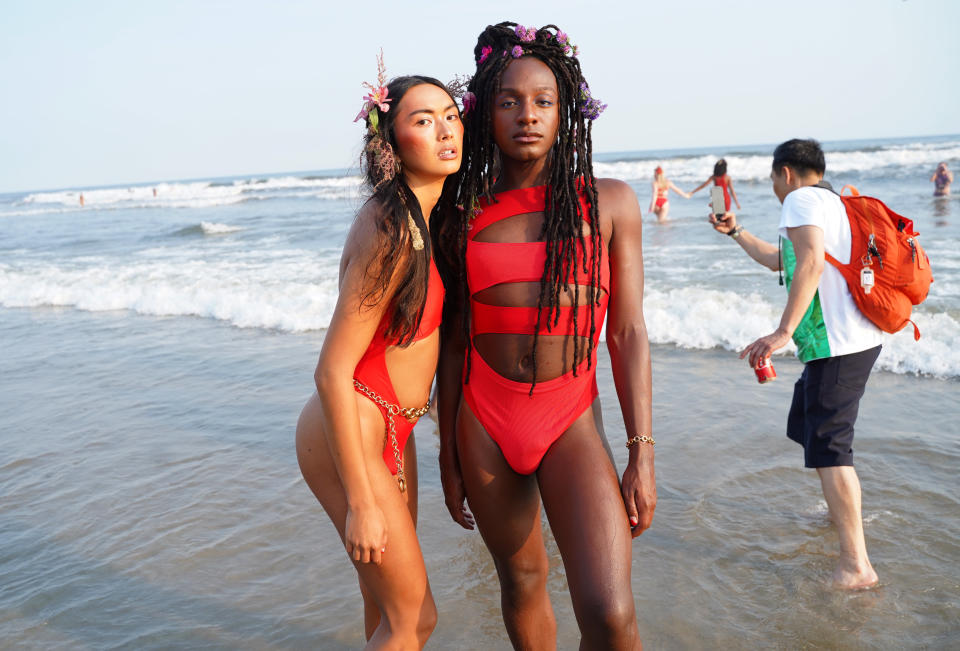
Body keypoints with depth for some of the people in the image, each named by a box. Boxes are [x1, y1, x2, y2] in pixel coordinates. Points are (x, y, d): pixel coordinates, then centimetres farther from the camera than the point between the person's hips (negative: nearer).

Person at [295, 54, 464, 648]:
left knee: (390, 602, 22)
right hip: (350, 433, -8)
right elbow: (332, 372, -24)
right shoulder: (390, 230, -24)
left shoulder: (426, 218, 5)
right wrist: (361, 503, -21)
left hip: (392, 429, 9)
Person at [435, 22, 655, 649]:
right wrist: (448, 454, 10)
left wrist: (642, 454, -5)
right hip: (483, 423, 2)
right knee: (522, 581, 15)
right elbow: (454, 342, 8)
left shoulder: (609, 202, 1)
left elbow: (628, 333, -1)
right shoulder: (465, 217, 4)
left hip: (571, 422, -2)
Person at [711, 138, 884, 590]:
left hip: (836, 344, -10)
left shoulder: (800, 200, -8)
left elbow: (811, 263, -28)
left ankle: (856, 565, -9)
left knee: (828, 447, -10)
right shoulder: (832, 202, 24)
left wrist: (783, 332, -33)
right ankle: (844, 510, 43)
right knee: (806, 428, 24)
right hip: (857, 337, 10)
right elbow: (779, 259, 37)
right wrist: (735, 232, 45)